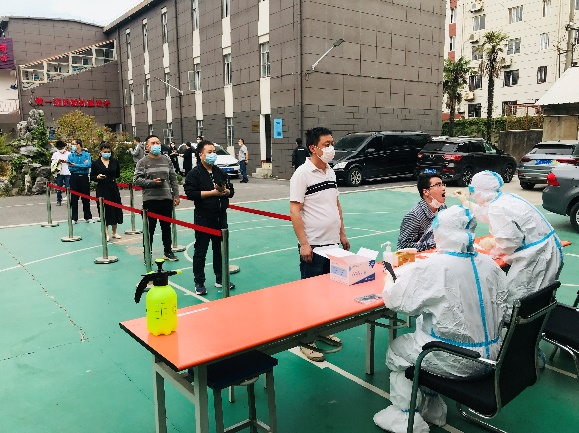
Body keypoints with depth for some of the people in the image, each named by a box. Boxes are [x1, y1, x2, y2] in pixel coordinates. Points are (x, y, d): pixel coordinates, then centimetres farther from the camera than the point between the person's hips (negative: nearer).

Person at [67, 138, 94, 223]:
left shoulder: (86, 155, 2)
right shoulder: (71, 156, 5)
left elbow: (88, 165, -14)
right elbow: (70, 168, -5)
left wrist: (76, 165, -14)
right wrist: (83, 166, -12)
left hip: (84, 178, -1)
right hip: (74, 178, 1)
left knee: (86, 198, 6)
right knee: (74, 199, 3)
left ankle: (88, 217, 16)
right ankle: (74, 218, 10)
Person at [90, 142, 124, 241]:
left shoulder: (114, 162, 3)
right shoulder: (96, 163, -3)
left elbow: (118, 174, 18)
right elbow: (91, 177, -1)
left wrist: (111, 177, 5)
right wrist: (97, 177, -19)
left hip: (113, 188, 2)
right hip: (102, 189, -2)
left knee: (115, 209, 7)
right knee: (104, 210, 1)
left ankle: (114, 232, 22)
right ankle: (106, 233, 11)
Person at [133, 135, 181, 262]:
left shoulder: (167, 161, 10)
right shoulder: (142, 162, -1)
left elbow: (173, 179, 11)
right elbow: (136, 180, -5)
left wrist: (176, 195, 6)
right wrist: (152, 182, -15)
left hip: (166, 199, 3)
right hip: (150, 200, -3)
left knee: (166, 227, 13)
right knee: (150, 229, 4)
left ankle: (168, 251, 26)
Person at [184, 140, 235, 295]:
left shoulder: (220, 172, 10)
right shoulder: (195, 173, -7)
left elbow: (231, 191, 13)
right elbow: (190, 193, -18)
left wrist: (224, 191, -10)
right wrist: (212, 192, -17)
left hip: (221, 217, 6)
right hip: (203, 218, -5)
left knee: (220, 249, 14)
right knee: (200, 251, 3)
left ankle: (220, 279, 27)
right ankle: (199, 283, 13)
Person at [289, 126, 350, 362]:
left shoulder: (330, 172, 10)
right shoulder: (302, 174, -12)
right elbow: (294, 211, -16)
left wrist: (342, 233, 15)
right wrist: (303, 244, -19)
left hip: (333, 243, 7)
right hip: (313, 245, -7)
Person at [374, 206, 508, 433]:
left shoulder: (432, 268, -21)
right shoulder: (490, 264, -1)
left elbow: (394, 300, -15)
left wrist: (389, 278, 8)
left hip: (458, 361, -7)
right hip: (489, 356, 7)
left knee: (396, 350, 16)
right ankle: (432, 408, 36)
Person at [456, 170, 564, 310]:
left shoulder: (496, 209, -21)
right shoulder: (505, 198, 10)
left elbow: (509, 242, -22)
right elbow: (484, 213, 31)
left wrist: (496, 250, -1)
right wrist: (465, 202, 43)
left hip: (537, 255, -10)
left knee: (514, 297, -6)